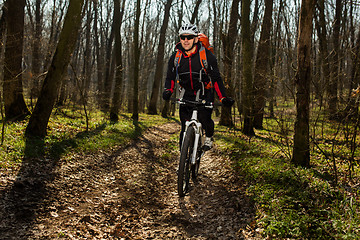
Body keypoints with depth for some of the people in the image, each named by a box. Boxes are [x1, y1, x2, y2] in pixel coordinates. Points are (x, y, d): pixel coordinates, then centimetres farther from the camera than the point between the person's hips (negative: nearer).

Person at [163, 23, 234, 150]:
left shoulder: (207, 55, -13)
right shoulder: (175, 57, -6)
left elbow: (216, 78, -8)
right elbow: (170, 77, 4)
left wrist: (223, 98, -18)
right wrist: (168, 90, -17)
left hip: (205, 94, -2)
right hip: (187, 95, 2)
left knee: (204, 118, -24)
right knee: (185, 128, -6)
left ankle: (209, 137, 9)